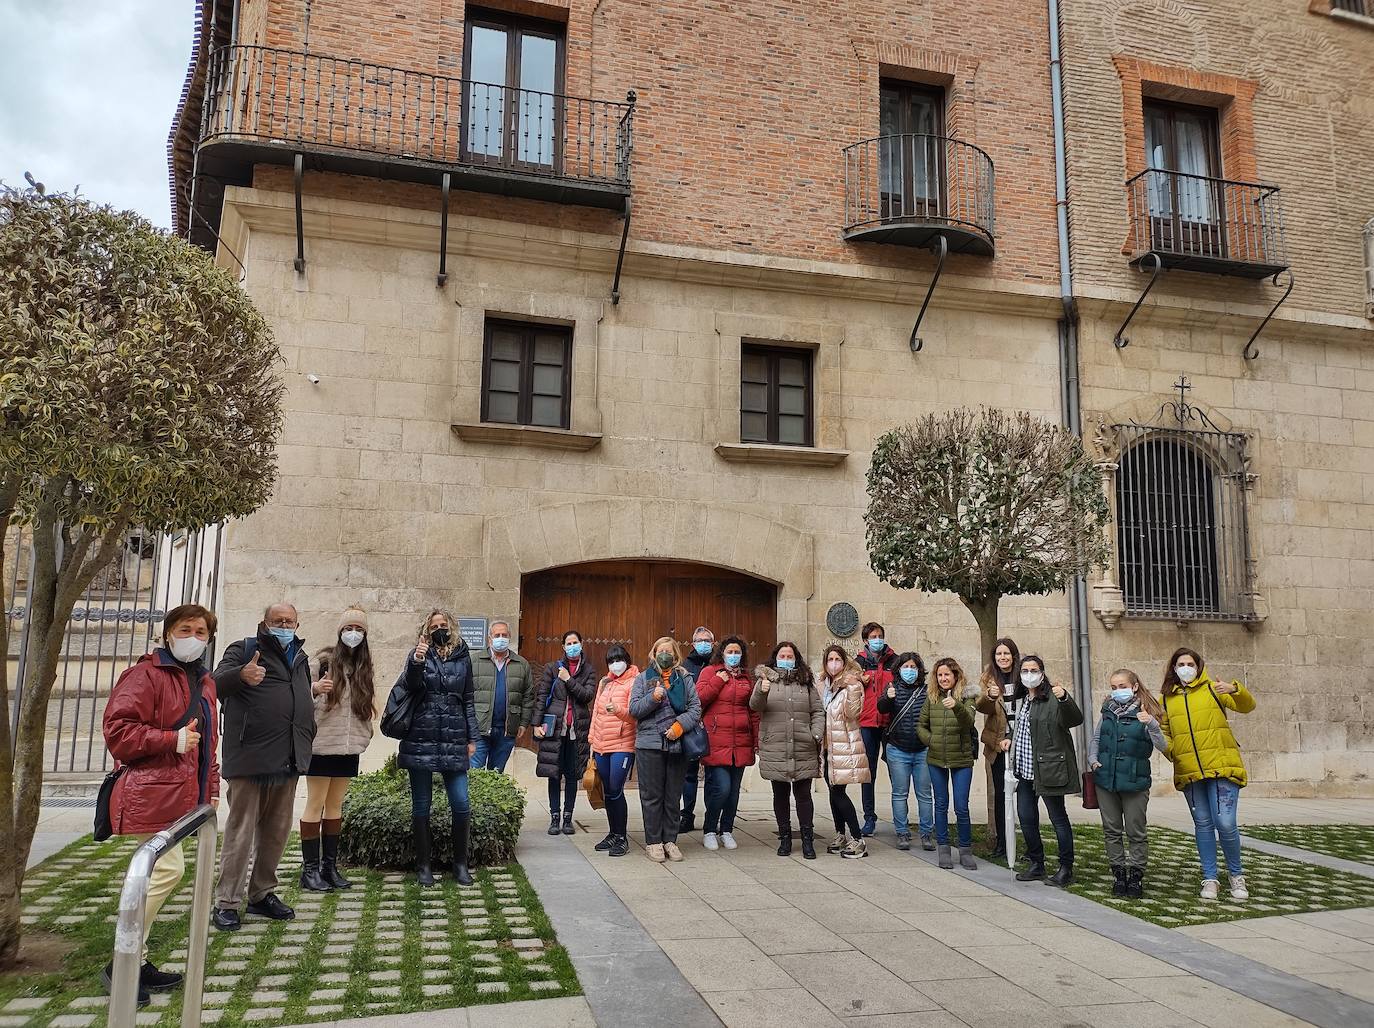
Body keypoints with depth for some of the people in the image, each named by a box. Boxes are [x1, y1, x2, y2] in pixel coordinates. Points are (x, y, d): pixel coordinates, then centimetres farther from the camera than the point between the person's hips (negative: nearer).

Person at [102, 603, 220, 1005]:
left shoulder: (203, 682, 17)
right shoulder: (146, 674, -8)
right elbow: (117, 729, -15)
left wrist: (211, 790, 16)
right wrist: (174, 739, -18)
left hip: (178, 793, 9)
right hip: (150, 792, -9)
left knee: (155, 873, 13)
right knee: (168, 870, -13)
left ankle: (135, 960, 22)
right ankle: (122, 965, -1)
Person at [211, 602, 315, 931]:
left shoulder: (300, 657, 17)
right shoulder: (244, 650, -2)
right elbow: (217, 682, -19)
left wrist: (306, 740, 21)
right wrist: (241, 675, -39)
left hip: (289, 759, 6)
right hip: (250, 757, -6)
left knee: (277, 832, 13)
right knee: (241, 831, -3)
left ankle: (262, 894, 25)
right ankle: (226, 903, 5)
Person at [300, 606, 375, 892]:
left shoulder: (363, 667, 11)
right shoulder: (323, 660, -6)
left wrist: (365, 735, 10)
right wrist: (315, 688, -28)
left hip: (349, 747, 5)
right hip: (321, 745, -5)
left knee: (335, 806, 11)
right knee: (315, 804, 0)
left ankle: (330, 866, 16)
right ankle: (309, 868, 6)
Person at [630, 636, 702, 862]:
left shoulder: (685, 678, 10)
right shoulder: (643, 678, 9)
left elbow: (695, 707, 3)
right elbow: (634, 709, 1)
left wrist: (681, 725, -12)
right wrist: (652, 698, -15)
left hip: (678, 744, 1)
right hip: (650, 744, -1)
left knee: (673, 796, 8)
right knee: (652, 796, 2)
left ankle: (670, 840, 16)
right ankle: (653, 841, 10)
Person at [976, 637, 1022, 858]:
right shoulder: (989, 678, 6)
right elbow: (982, 708, -7)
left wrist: (1012, 738, -8)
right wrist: (989, 697, -30)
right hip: (997, 744, 1)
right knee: (999, 794, 4)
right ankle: (1000, 842, 11)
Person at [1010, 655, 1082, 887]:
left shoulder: (1052, 698, -11)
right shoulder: (1021, 698, 13)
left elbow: (1075, 720, -27)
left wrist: (1064, 698, -42)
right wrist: (1009, 740, 13)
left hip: (1048, 769, -8)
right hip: (1025, 770, 8)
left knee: (1058, 817, 2)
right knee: (1026, 817, 10)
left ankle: (1066, 868, 12)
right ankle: (1036, 865, 22)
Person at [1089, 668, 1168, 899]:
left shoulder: (1145, 713, -7)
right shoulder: (1108, 711, 6)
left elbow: (1162, 747, -15)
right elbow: (1095, 738, 17)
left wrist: (1151, 724, -31)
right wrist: (1093, 759, 1)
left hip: (1134, 781, -4)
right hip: (1105, 779, 4)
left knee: (1135, 832, 3)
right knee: (1111, 830, 10)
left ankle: (1136, 875, 15)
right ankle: (1118, 873, 21)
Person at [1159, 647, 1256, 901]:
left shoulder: (1213, 689, 3)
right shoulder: (1167, 699, 11)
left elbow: (1247, 706, -7)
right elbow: (1164, 732, 17)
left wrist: (1235, 690, -27)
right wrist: (1170, 751, -3)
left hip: (1222, 766, -3)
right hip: (1189, 773, 3)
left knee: (1225, 823, -9)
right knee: (1203, 824, 8)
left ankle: (1235, 874, 13)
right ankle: (1210, 879, 17)